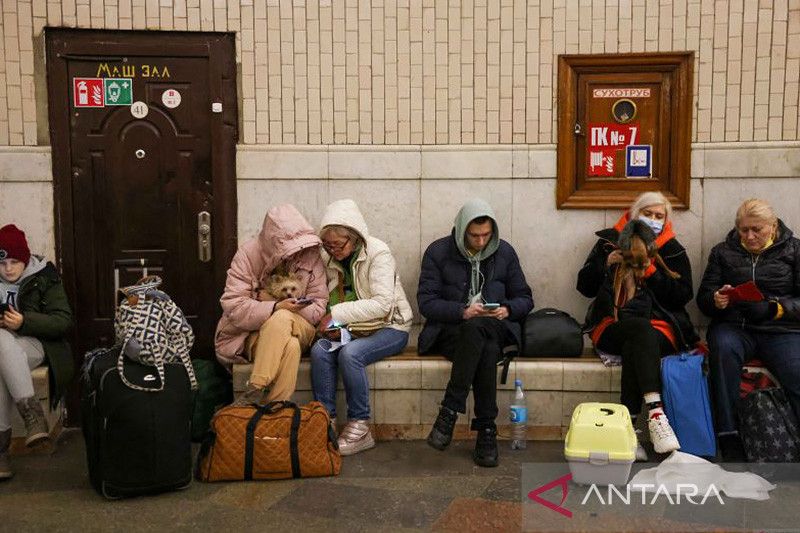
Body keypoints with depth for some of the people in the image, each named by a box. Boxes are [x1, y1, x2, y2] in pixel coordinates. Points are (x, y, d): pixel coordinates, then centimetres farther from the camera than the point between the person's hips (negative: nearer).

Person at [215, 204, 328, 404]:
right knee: (290, 347, -33)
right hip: (251, 332, -2)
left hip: (298, 330, 2)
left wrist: (276, 306, -16)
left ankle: (256, 390, -28)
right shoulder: (248, 254, -8)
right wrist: (276, 307, -27)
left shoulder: (311, 256, -4)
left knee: (281, 319, -34)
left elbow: (318, 309, -5)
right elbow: (233, 307, -14)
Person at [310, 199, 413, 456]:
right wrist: (330, 323, -12)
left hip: (389, 327, -5)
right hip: (349, 329, 5)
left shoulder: (379, 253, -15)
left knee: (350, 353, -32)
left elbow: (382, 303, -23)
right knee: (319, 350, -24)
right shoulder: (328, 258, 4)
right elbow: (328, 300, 9)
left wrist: (338, 313, -24)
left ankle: (359, 427, -18)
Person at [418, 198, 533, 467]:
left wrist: (507, 310, -10)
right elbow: (426, 301, -5)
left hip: (494, 329, 2)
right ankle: (486, 430, -28)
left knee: (477, 329, -37)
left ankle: (450, 412, -30)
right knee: (487, 350, -37)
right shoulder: (438, 251, 1)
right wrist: (463, 311, -20)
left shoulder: (505, 252, 9)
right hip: (450, 331, -2)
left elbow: (524, 298, 13)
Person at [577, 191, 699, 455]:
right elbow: (584, 287, 13)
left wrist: (649, 270, -6)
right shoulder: (609, 242, 16)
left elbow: (683, 295, 3)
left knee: (634, 348, -35)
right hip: (612, 327, 0)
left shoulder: (672, 250, 15)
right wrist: (607, 264, -4)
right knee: (641, 328, -35)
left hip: (660, 327, 1)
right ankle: (655, 411, -48)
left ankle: (629, 424, -39)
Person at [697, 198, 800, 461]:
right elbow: (703, 298, 15)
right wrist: (716, 300, -9)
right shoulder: (723, 252, 17)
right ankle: (729, 440, -34)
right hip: (735, 327, 1)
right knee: (723, 347, -35)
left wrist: (773, 308, -14)